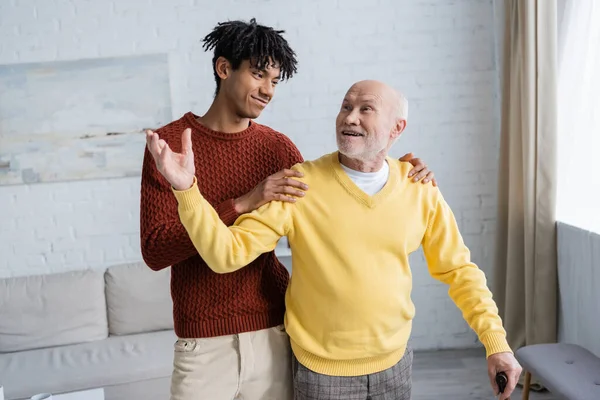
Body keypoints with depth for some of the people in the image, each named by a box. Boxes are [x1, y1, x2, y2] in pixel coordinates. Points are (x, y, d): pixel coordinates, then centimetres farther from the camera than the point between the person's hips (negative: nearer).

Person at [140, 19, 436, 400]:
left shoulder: (277, 147, 2)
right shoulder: (170, 141, -6)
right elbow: (155, 250, -14)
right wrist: (243, 204, -24)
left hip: (274, 331, 3)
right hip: (204, 340, -2)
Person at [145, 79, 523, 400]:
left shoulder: (420, 190, -7)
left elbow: (458, 269, 2)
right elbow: (228, 253, -18)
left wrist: (496, 341, -2)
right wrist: (186, 188, -30)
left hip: (395, 361, 3)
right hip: (322, 369, -2)